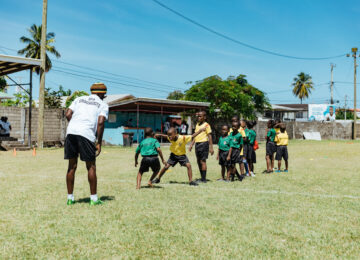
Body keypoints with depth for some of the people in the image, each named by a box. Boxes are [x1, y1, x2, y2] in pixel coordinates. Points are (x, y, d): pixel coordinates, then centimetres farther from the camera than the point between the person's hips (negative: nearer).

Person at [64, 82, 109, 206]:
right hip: (86, 134, -4)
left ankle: (70, 198, 16)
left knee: (72, 166, 11)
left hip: (71, 132, 4)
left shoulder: (79, 99, 24)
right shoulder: (103, 105, 12)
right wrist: (99, 143, -1)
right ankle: (93, 198, 9)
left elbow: (68, 114, 10)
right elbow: (100, 122, -3)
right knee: (91, 167, 7)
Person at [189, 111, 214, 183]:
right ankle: (202, 177, 19)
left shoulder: (206, 125, -6)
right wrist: (191, 145, 18)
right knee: (198, 161, 10)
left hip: (203, 143, -8)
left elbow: (209, 136, -8)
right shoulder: (197, 125, 16)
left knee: (202, 161, -8)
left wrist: (211, 147, -12)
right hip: (197, 144, 8)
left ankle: (203, 179, -4)